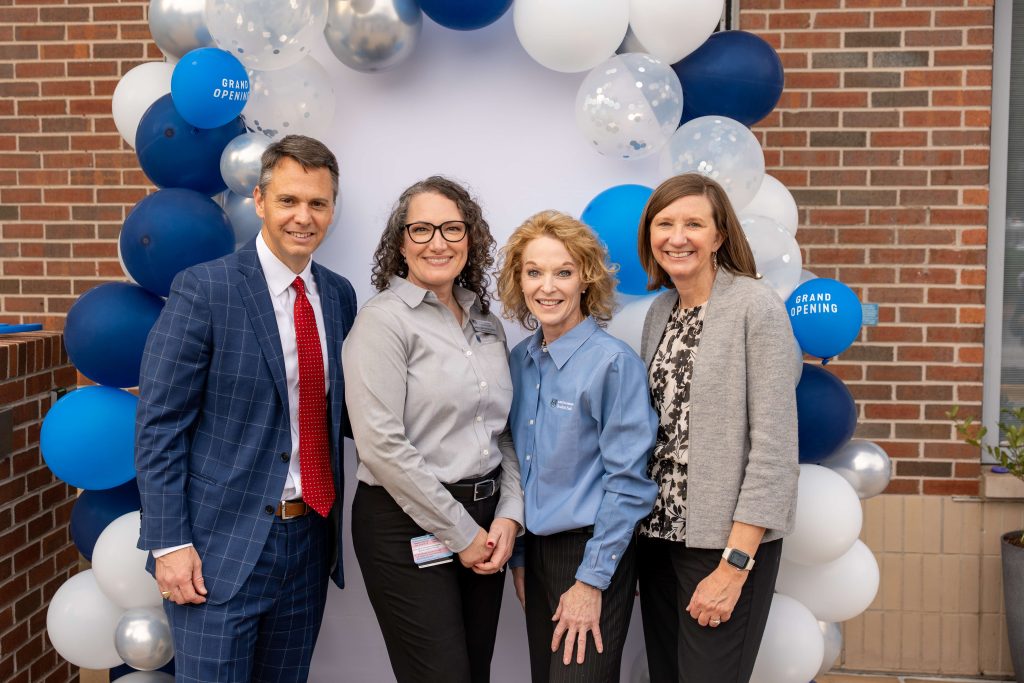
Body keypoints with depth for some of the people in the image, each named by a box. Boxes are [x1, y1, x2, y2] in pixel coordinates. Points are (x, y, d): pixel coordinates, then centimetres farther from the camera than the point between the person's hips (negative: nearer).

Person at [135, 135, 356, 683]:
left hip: (310, 536, 6)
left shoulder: (338, 295, 7)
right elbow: (159, 423, -11)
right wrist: (170, 542, -14)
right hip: (222, 544, -5)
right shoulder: (203, 289, -11)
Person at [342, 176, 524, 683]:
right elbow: (381, 444, -17)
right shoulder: (384, 319, -10)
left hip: (484, 526, 6)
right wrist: (460, 533, -13)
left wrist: (509, 514, -2)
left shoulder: (486, 322, 10)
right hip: (408, 527, -6)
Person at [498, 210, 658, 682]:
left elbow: (627, 480, -15)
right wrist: (518, 557, 12)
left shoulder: (614, 363, -16)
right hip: (536, 549, 6)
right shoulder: (519, 361, 3)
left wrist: (592, 581, -15)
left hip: (593, 551, -6)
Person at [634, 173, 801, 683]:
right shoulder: (660, 310, 10)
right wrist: (641, 524, 5)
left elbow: (773, 445, -15)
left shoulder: (756, 306, -11)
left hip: (729, 539, -6)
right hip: (659, 532, 6)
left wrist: (735, 564, -17)